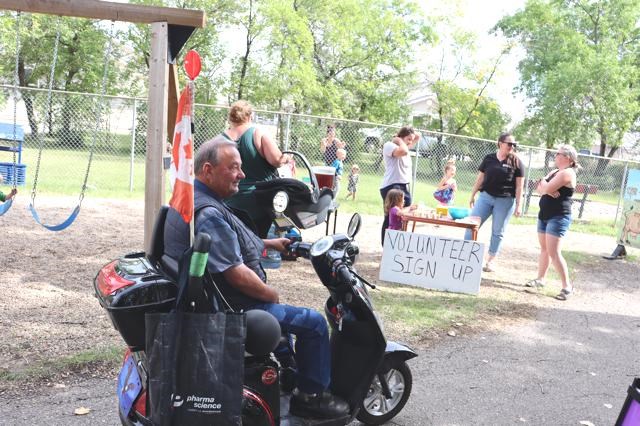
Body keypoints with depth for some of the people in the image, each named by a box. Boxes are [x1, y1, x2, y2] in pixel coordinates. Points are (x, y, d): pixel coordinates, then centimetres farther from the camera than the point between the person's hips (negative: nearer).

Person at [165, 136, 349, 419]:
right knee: (313, 322, -3)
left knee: (282, 311, 32)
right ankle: (311, 395, 12)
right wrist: (272, 295, -12)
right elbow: (238, 275, -29)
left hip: (211, 298, 11)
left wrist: (268, 243, 21)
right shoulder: (208, 213, -27)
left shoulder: (190, 199, 9)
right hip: (231, 309, -11)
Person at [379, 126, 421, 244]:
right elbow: (403, 152, -26)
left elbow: (418, 136, 29)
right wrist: (399, 140, -9)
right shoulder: (389, 145, -7)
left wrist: (410, 130, 13)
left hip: (405, 187, 9)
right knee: (391, 219, -7)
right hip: (391, 187, -9)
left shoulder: (405, 146, 19)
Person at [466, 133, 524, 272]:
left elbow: (519, 185, -2)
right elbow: (480, 178, 10)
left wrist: (518, 205, -6)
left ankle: (490, 261, 15)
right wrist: (472, 196, 9)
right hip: (485, 196, 2)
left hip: (505, 200, -2)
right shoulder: (489, 158, 4)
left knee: (498, 232, 6)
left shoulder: (517, 162, 0)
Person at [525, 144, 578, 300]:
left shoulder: (567, 173, -15)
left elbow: (546, 189, -23)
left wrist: (543, 183, -1)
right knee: (544, 248, 15)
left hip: (558, 217, -10)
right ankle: (540, 279, 24)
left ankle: (567, 286, -7)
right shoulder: (555, 171, 15)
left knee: (554, 252, -13)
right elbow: (539, 189, 8)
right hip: (544, 215, 10)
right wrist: (548, 189, -13)